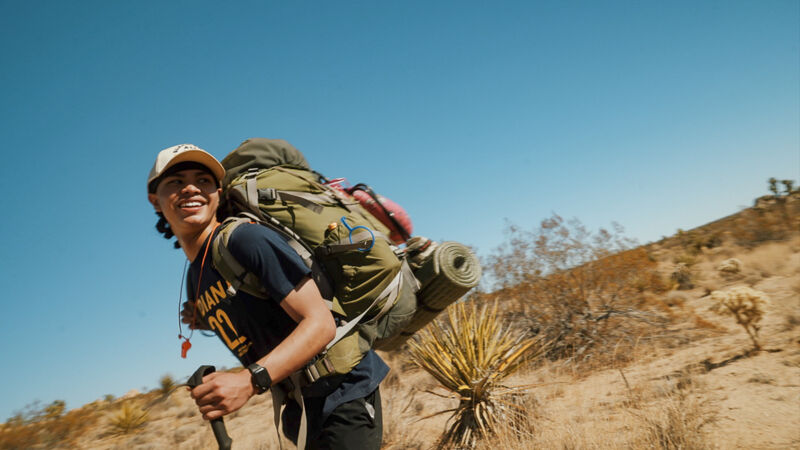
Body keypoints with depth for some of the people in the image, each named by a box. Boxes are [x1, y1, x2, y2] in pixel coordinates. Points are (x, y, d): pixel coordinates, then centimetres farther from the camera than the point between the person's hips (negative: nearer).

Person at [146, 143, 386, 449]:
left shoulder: (246, 238, -18)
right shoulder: (194, 279, 8)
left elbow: (321, 323, -24)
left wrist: (250, 380, -32)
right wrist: (207, 322, 4)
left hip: (345, 393, -8)